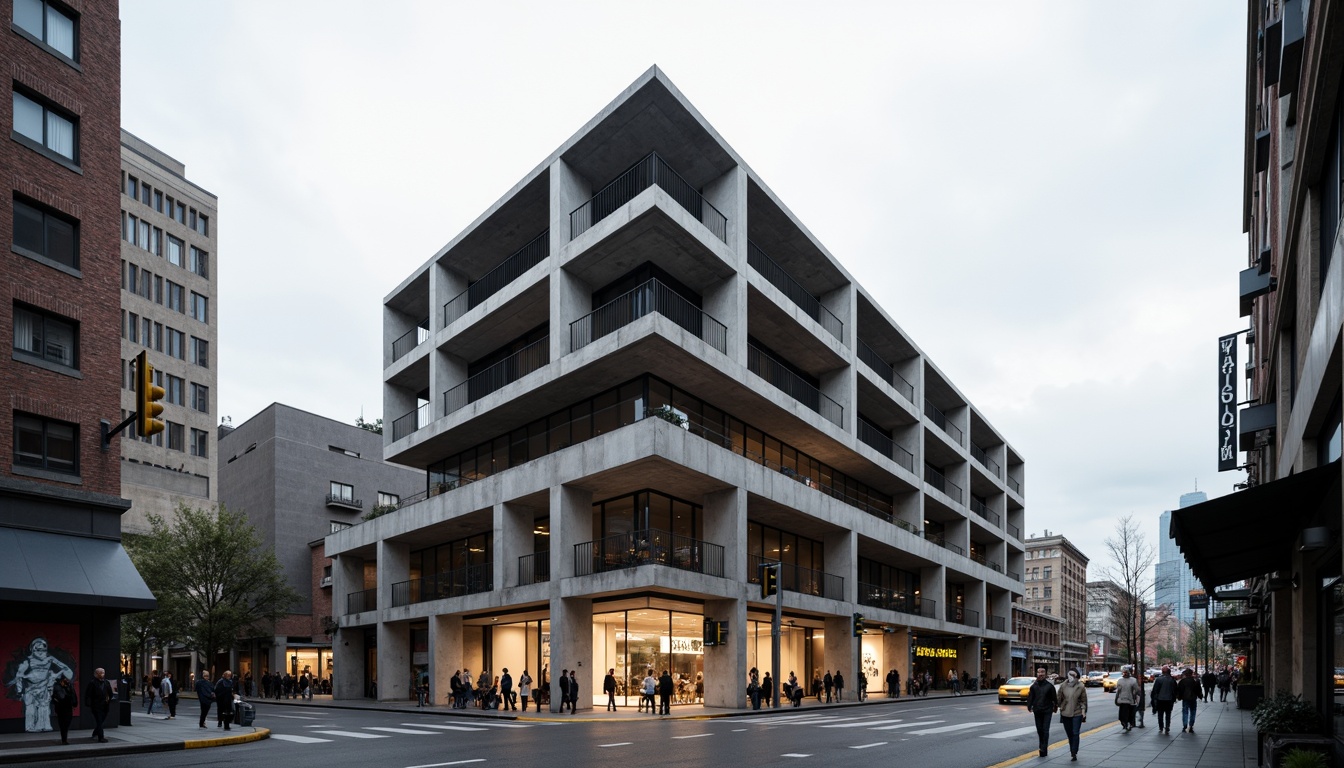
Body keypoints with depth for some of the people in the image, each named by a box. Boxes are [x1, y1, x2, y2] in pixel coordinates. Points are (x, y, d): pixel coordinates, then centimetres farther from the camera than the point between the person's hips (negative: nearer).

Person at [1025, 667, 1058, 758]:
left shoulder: (1049, 686, -5)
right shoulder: (1033, 686, 3)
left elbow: (1054, 697, 2)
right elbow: (1030, 697, 3)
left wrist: (1055, 707, 4)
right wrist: (1029, 706, -7)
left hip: (1047, 710, -3)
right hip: (1037, 711, 3)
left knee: (1045, 730, -7)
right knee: (1039, 730, 11)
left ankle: (1044, 748, -5)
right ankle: (1042, 747, 26)